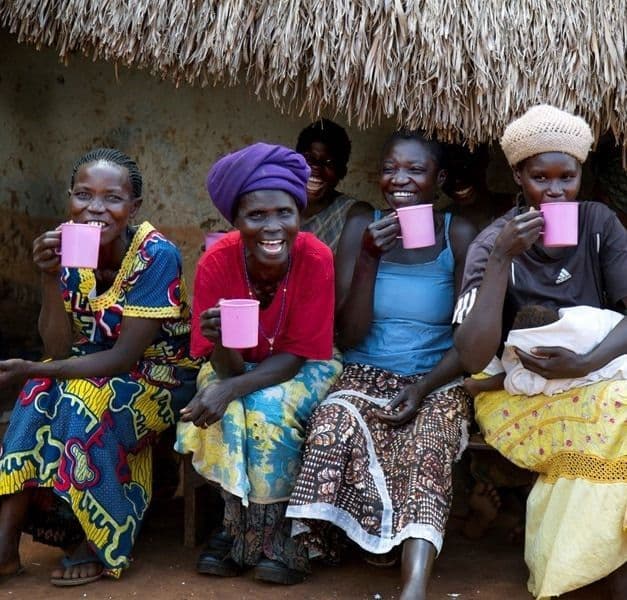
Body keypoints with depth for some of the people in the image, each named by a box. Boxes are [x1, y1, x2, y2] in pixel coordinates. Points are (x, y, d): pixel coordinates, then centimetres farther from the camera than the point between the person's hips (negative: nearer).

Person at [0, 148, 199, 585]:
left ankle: (100, 542, -13)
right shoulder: (68, 246, -8)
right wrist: (50, 277, -27)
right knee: (43, 392, -23)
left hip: (162, 375, -5)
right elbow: (59, 350, -12)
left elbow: (125, 357, -24)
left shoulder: (156, 255, -23)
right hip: (99, 369, 5)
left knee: (85, 398, -30)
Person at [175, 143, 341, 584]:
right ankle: (240, 527, -8)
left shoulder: (316, 258, -26)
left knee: (268, 409, -31)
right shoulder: (216, 263, -22)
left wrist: (231, 389, -36)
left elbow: (297, 355, -21)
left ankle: (276, 535, -10)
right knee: (225, 412, -29)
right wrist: (222, 342, -46)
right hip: (240, 365, 2)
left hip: (302, 370, -1)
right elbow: (226, 366, -21)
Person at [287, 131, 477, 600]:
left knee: (428, 440, -35)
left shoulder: (458, 235, -1)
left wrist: (423, 389, -19)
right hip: (366, 376, 2)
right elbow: (348, 336, -3)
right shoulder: (362, 228, 1)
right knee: (335, 421, -34)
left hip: (436, 382, -1)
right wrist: (369, 259, -16)